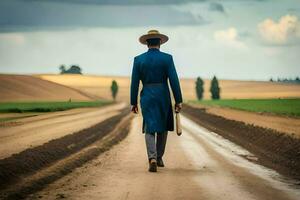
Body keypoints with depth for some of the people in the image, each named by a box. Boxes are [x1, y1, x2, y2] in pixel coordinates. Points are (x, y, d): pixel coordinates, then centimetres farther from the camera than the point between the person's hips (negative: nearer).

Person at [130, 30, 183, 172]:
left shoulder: (138, 59, 0)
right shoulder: (167, 58, -4)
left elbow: (134, 83, 1)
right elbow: (174, 81, -8)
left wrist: (133, 103, 8)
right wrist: (178, 101, -3)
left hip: (147, 97, 0)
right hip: (163, 96, 0)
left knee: (149, 129, 3)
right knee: (163, 127, 19)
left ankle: (152, 158, -18)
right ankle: (159, 157, 24)